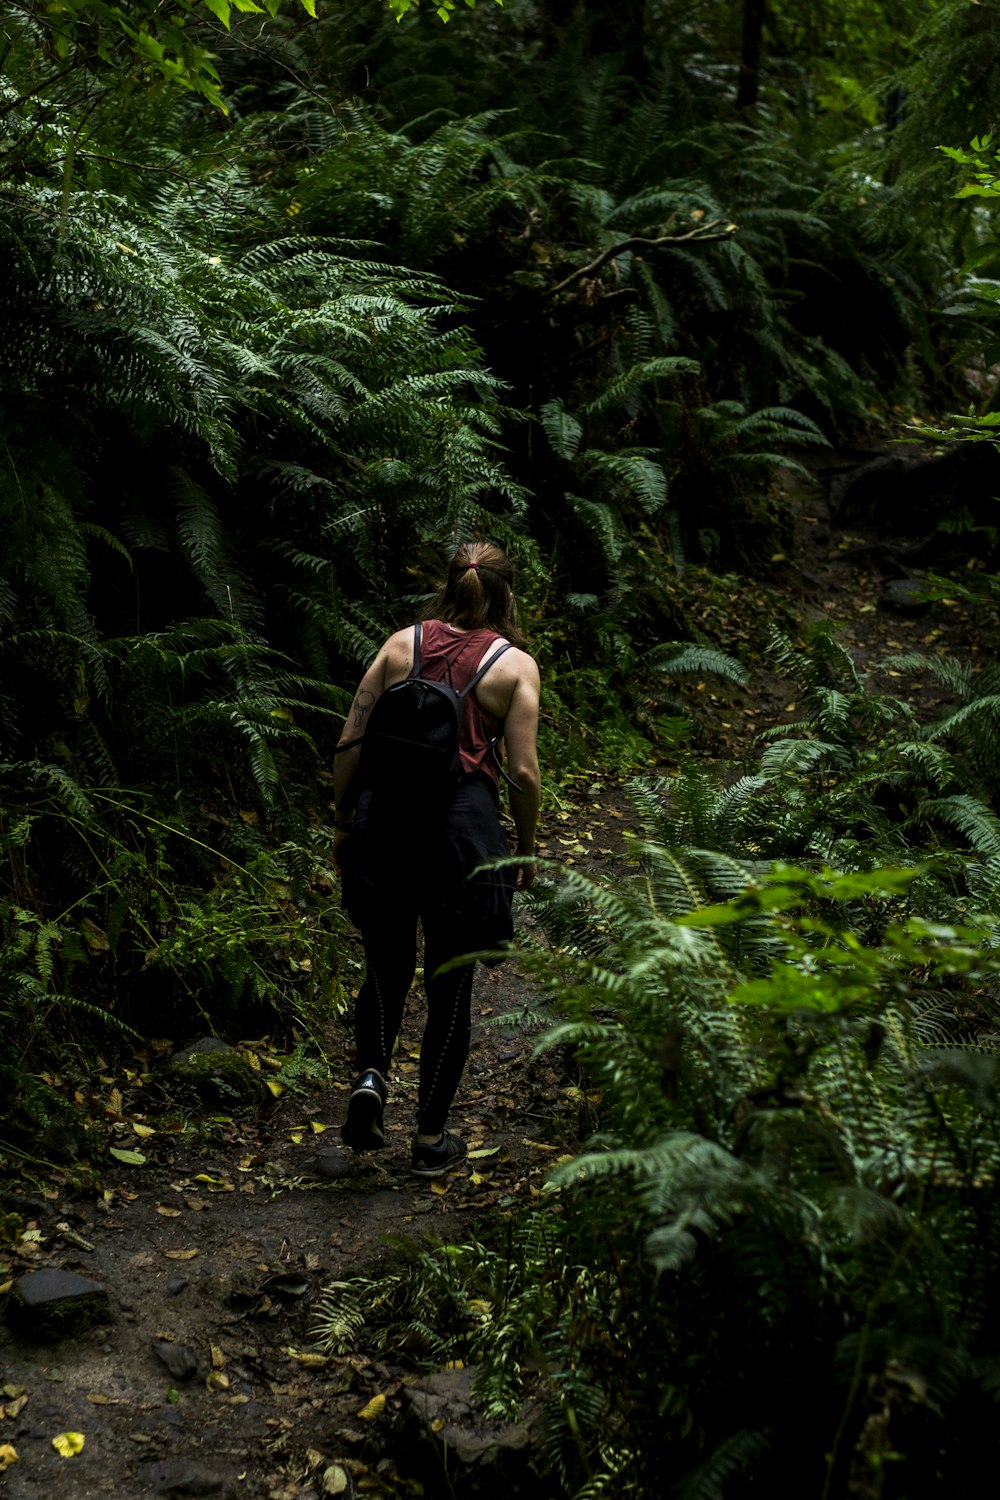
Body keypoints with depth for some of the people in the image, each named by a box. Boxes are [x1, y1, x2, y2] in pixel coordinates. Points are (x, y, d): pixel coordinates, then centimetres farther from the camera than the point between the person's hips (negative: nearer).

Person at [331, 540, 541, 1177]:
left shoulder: (401, 644, 4)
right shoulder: (515, 664, -2)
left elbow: (350, 744, 2)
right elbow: (523, 773, -6)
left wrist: (343, 820, 13)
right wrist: (527, 850, 7)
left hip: (384, 815, 2)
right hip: (463, 826, -2)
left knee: (386, 965, 21)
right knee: (450, 983, 11)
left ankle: (371, 1076, -3)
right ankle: (431, 1139, 18)